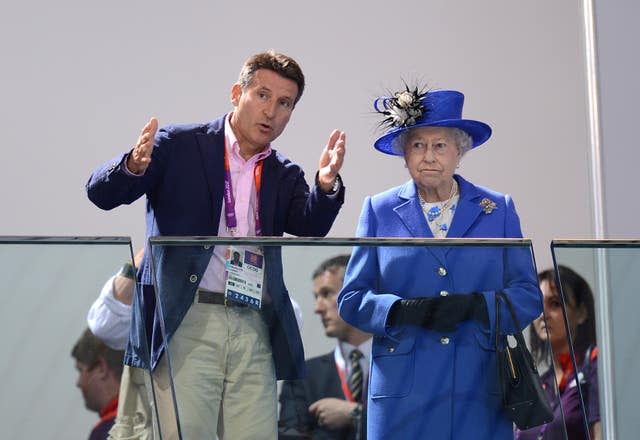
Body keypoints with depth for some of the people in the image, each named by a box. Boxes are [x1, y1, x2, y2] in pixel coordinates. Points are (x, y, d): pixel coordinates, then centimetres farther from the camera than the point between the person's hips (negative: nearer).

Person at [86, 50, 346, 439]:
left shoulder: (284, 176, 16)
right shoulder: (179, 147, 5)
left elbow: (311, 227, -2)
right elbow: (101, 192, -2)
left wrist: (327, 184, -23)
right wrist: (135, 166, -25)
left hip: (254, 331, 4)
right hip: (186, 322, -4)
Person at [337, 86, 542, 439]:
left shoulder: (499, 210, 11)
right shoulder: (379, 211, 11)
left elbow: (528, 295, 7)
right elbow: (351, 299, 7)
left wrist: (475, 306, -12)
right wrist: (404, 310, -12)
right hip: (402, 391, 0)